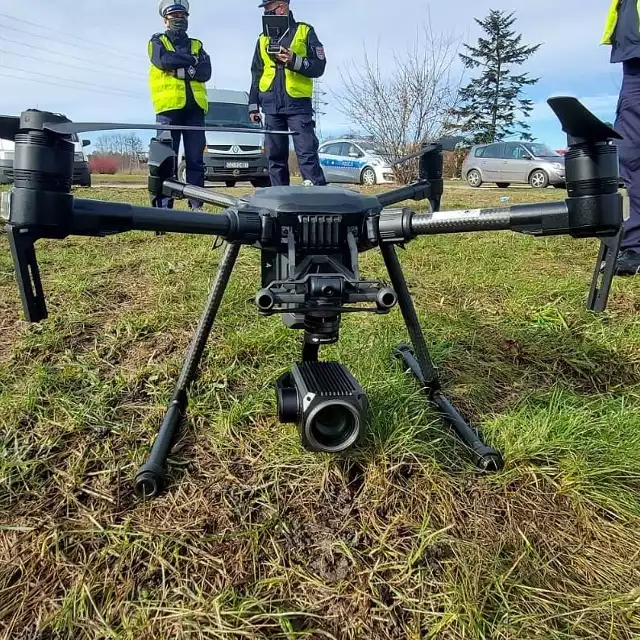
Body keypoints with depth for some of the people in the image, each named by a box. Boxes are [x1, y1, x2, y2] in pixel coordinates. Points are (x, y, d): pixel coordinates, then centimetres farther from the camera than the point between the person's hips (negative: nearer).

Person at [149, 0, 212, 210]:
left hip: (194, 106, 3)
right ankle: (164, 206, -7)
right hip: (169, 105, -3)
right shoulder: (157, 41, 16)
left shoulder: (196, 45, 23)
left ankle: (196, 205, 1)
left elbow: (206, 72, 4)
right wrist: (192, 60, -2)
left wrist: (181, 70, -8)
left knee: (196, 159, -1)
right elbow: (163, 60, -8)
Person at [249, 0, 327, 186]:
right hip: (271, 106, 4)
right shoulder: (263, 38, 19)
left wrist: (295, 61, -16)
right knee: (275, 155, 3)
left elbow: (319, 66, 0)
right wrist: (253, 105, 14)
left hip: (298, 104, -4)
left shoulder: (305, 31, 7)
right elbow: (256, 74, 21)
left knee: (307, 153, -14)